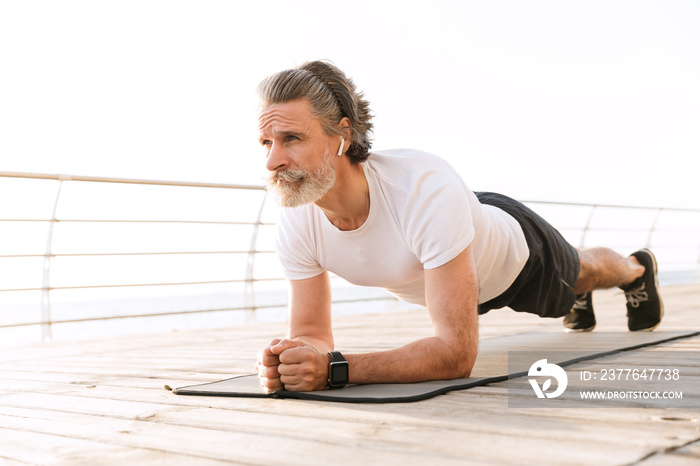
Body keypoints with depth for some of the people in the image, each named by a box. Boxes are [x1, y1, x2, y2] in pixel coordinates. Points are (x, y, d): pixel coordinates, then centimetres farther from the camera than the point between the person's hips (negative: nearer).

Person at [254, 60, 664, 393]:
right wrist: (287, 361, -50)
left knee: (580, 274, 32)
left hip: (515, 248, -4)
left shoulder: (426, 189, -51)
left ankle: (639, 269, 67)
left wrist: (333, 369, -62)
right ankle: (579, 298, 73)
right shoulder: (296, 226, -34)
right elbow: (312, 334, -25)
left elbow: (457, 352, -52)